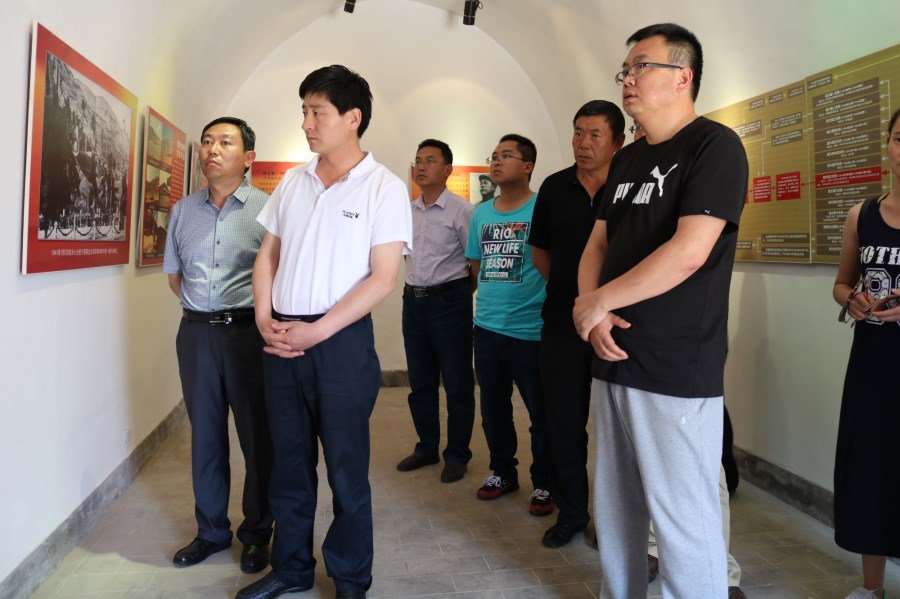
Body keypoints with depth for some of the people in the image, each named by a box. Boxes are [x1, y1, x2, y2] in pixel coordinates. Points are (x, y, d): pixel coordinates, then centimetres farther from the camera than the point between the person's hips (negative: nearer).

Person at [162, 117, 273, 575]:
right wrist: (203, 310, 9)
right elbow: (174, 275, 18)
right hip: (196, 333, 4)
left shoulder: (266, 208, -4)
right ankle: (211, 531, 30)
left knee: (257, 436, 5)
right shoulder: (182, 211, 10)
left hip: (249, 333, -4)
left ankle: (257, 534, 23)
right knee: (205, 434, 14)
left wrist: (257, 314, -6)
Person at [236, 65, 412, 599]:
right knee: (289, 464, 16)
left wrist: (317, 332, -15)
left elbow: (383, 278, -12)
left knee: (347, 469, 6)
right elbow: (268, 255, 16)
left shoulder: (384, 188, -6)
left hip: (342, 341, -5)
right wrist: (264, 317, 0)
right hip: (282, 341, 5)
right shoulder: (293, 181, 11)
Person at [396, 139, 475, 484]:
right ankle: (427, 448, 29)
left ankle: (457, 455, 17)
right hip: (413, 300, 7)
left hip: (448, 301, -6)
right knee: (420, 382, 14)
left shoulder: (461, 210, -9)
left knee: (457, 384, 3)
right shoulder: (408, 211, 10)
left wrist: (457, 294, -3)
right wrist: (416, 289, 15)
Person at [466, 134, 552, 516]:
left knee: (541, 413, 5)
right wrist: (491, 298, 12)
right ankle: (502, 472, 35)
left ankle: (543, 483, 22)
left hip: (530, 330, -6)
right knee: (493, 408, 17)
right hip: (486, 327, 6)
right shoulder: (481, 213, 11)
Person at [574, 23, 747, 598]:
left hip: (679, 372, -7)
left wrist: (597, 302, -11)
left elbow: (690, 251, -19)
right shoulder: (626, 160, 16)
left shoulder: (715, 146, -7)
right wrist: (594, 315, -5)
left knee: (684, 521, 0)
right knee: (615, 508, 16)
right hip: (614, 360, 7)